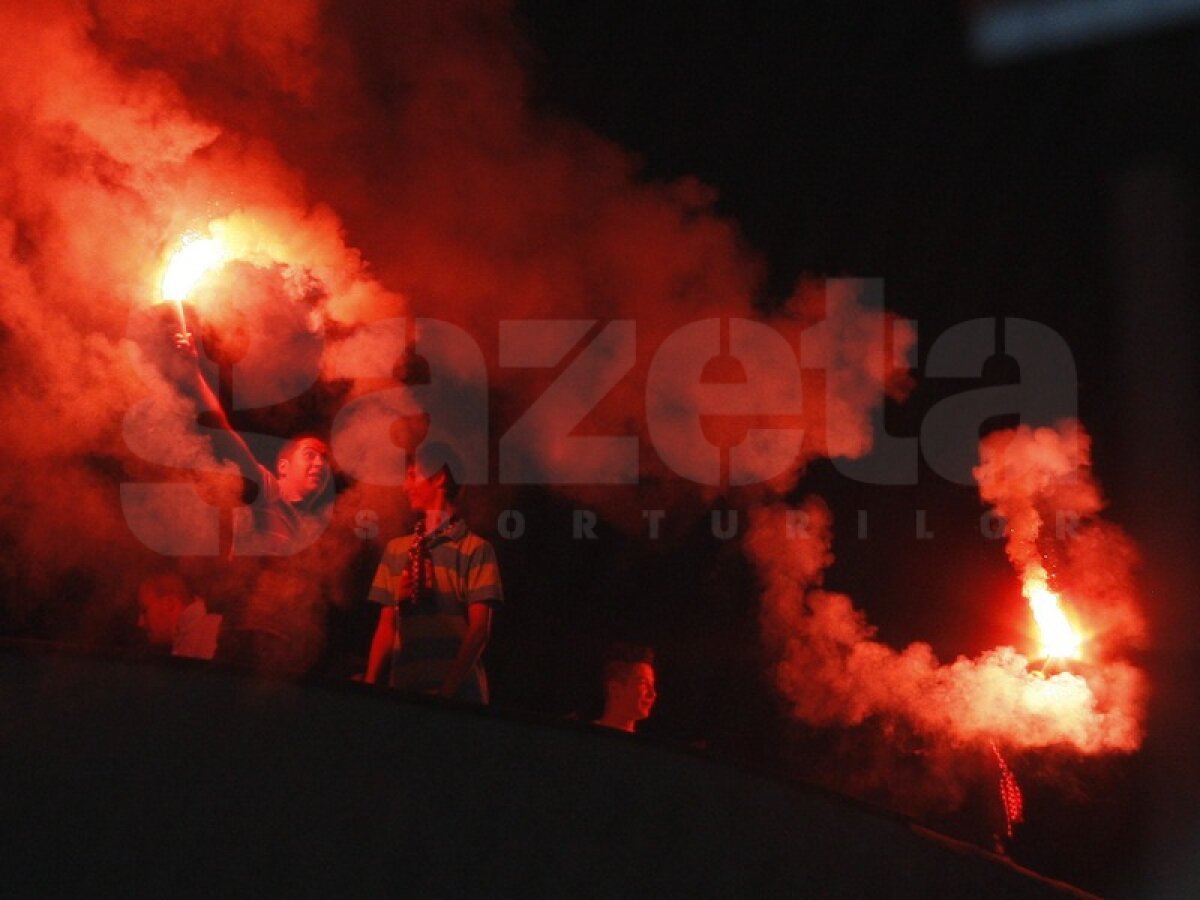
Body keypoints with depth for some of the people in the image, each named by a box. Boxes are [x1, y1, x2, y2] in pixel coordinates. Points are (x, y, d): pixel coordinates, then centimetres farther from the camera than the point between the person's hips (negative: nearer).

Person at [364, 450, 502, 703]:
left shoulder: (475, 549, 0)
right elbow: (386, 625, 14)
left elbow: (479, 628, -6)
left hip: (457, 694, -4)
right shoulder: (396, 549, 16)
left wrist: (448, 690, -16)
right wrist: (369, 684, 1)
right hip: (403, 690, 4)